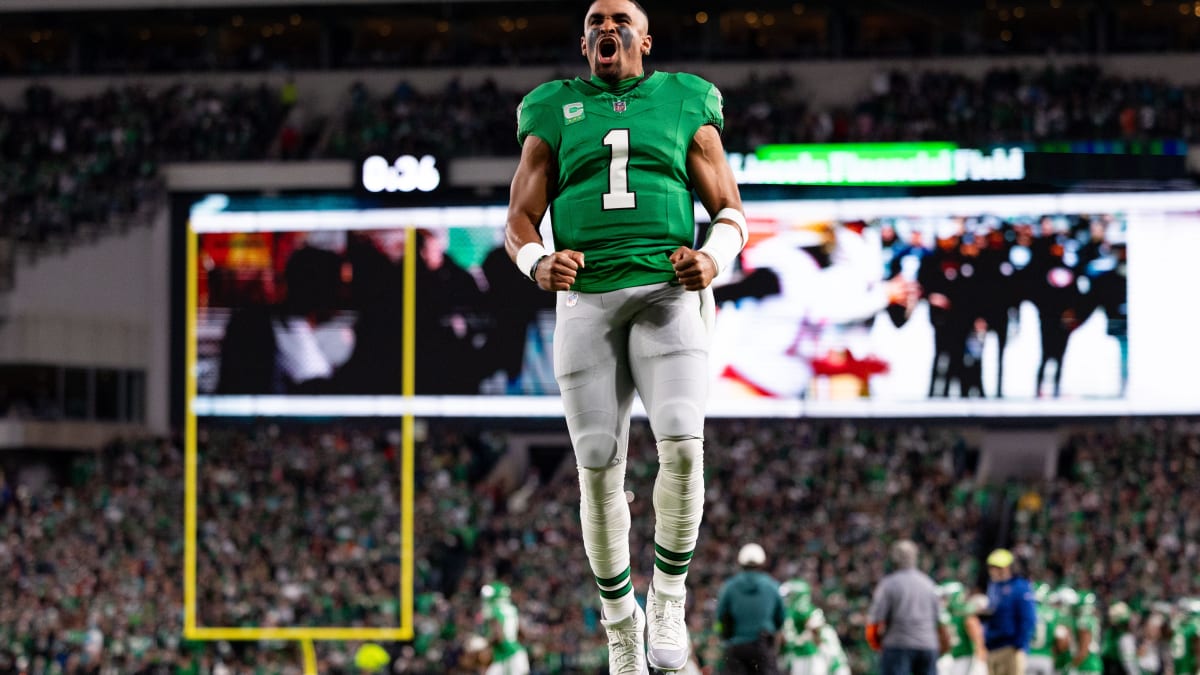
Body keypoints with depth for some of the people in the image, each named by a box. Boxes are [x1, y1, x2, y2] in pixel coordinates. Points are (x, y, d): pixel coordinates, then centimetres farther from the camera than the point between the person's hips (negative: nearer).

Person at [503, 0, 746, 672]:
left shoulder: (685, 110, 12)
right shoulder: (554, 118, 14)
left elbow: (731, 212, 12)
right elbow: (519, 222, 11)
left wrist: (713, 259, -12)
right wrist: (538, 263, -13)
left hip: (670, 295, -1)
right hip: (585, 300, 1)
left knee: (682, 442, -23)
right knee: (599, 465, -3)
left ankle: (669, 598, -4)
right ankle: (620, 621, 15)